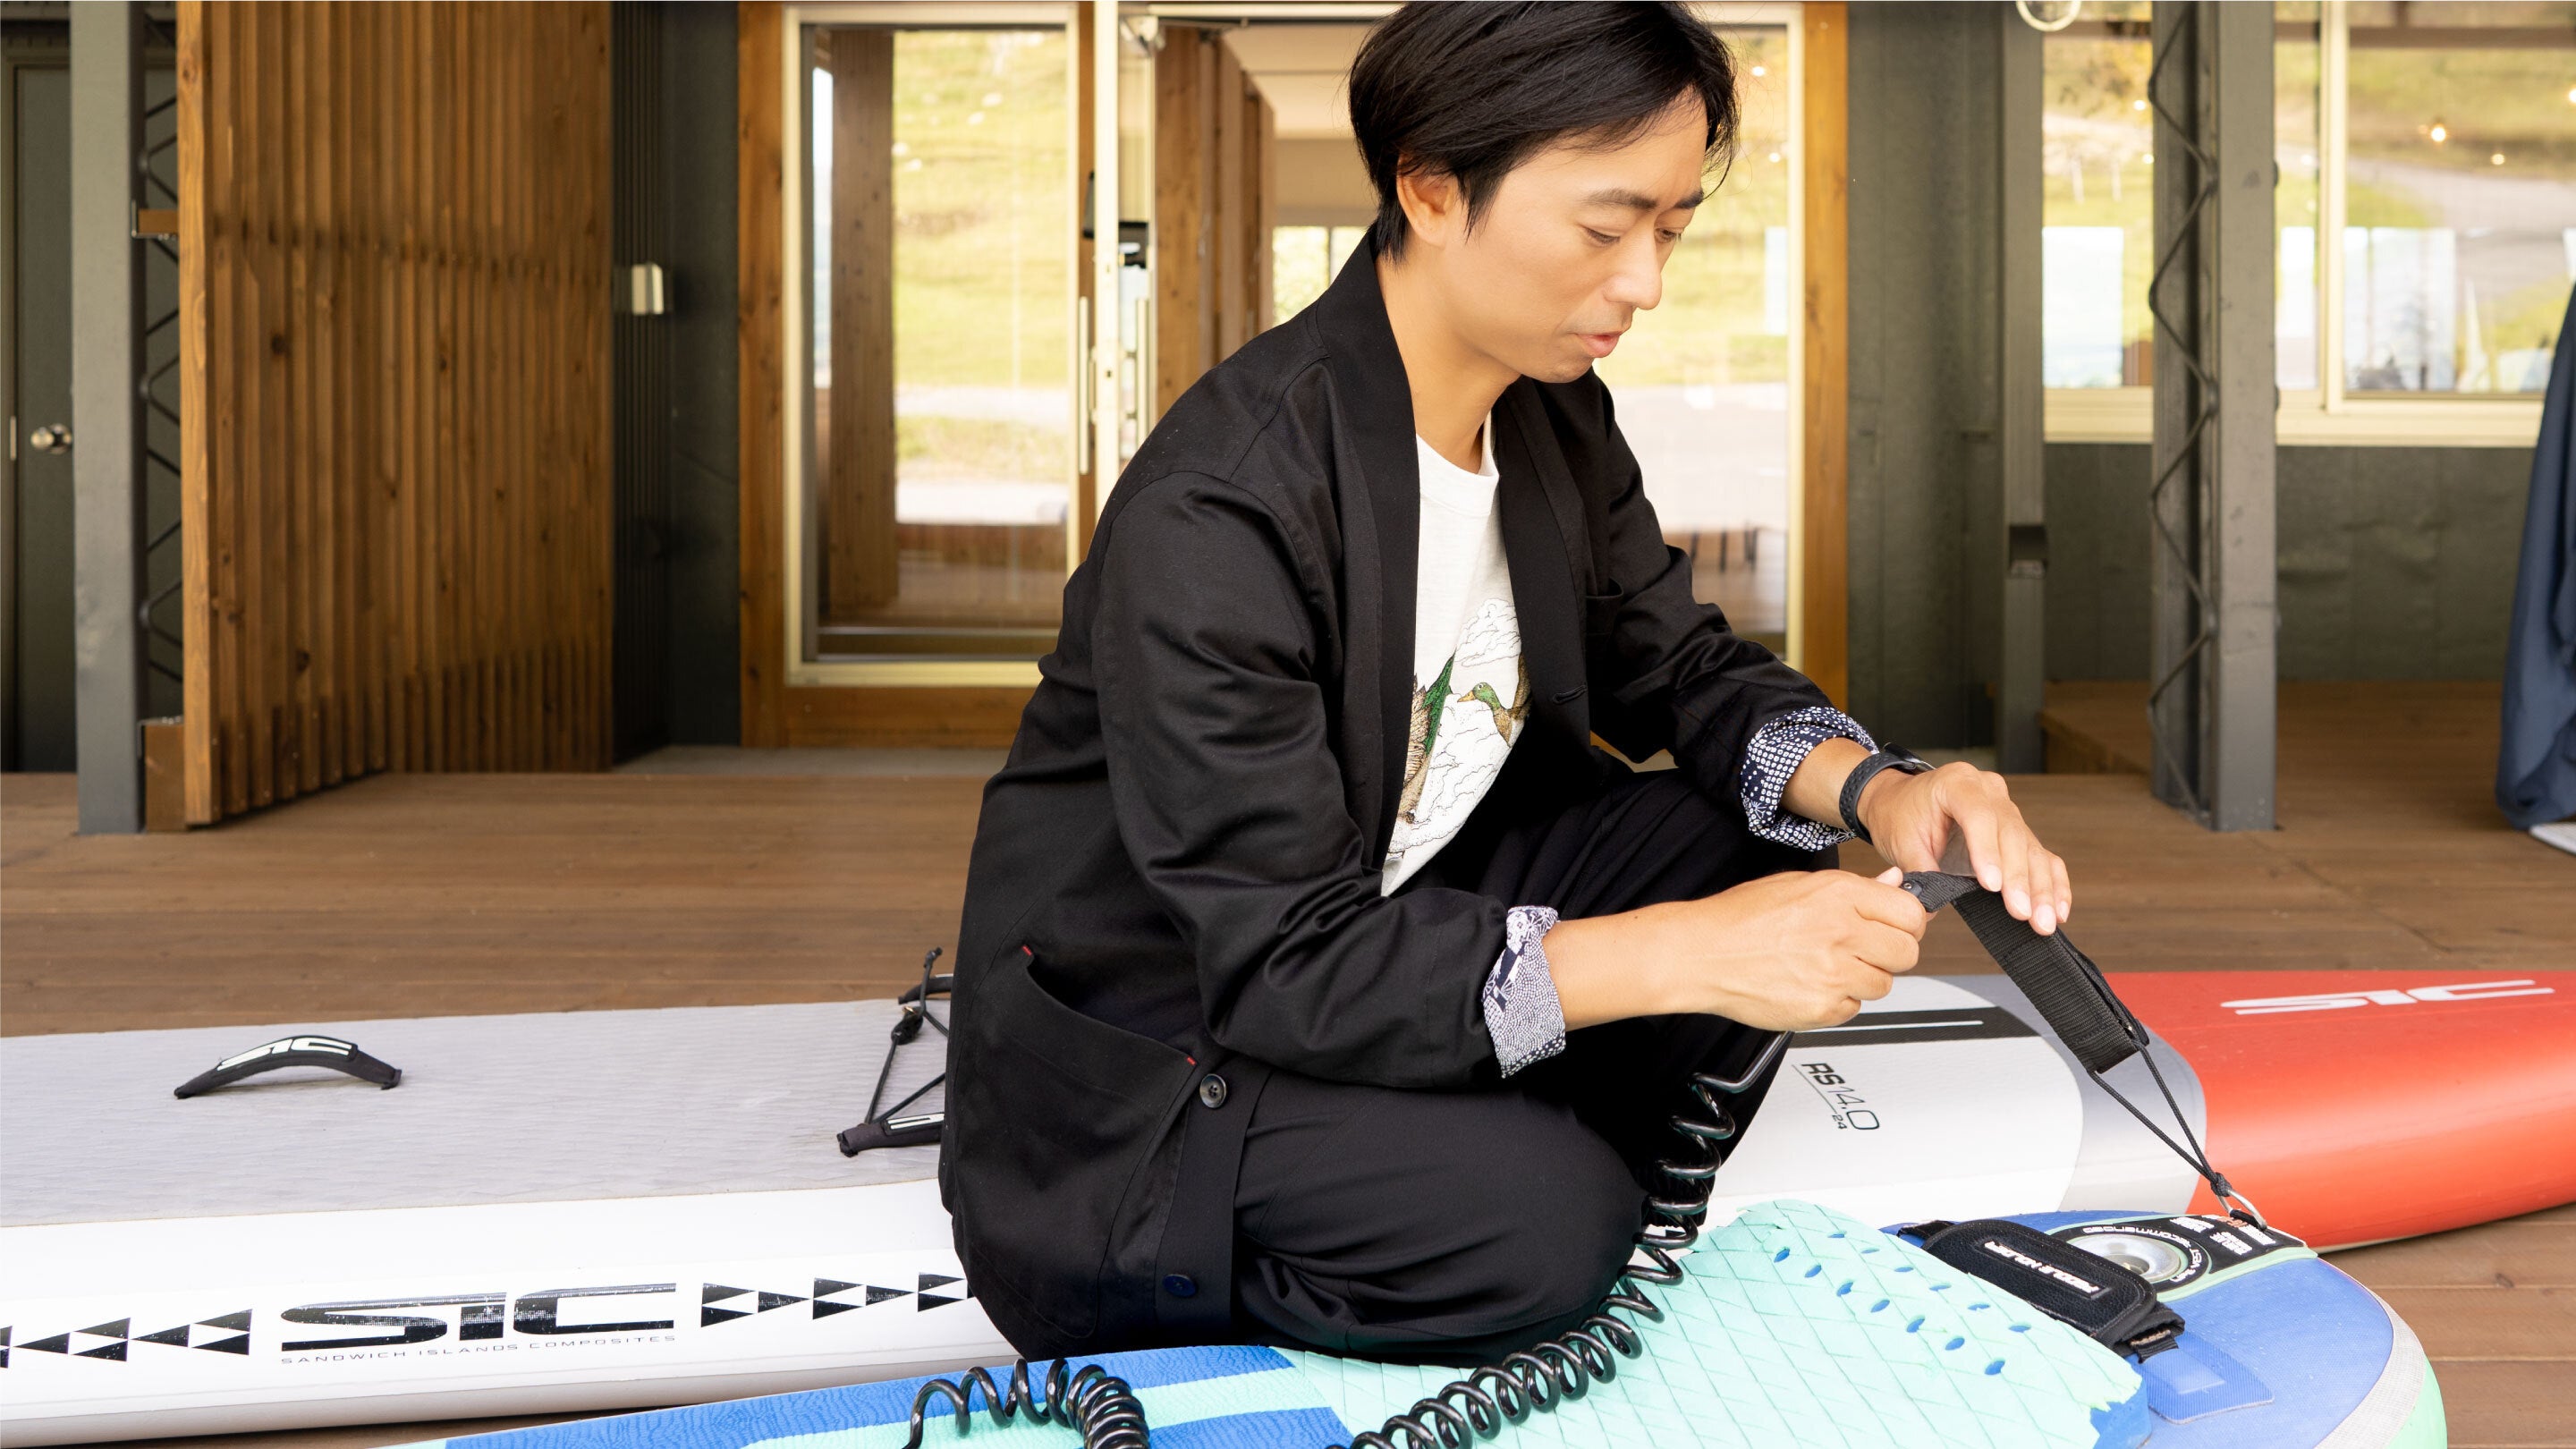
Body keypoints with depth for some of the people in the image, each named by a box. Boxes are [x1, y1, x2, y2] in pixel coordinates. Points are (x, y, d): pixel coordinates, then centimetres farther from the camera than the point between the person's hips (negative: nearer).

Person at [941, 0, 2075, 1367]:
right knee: (1539, 1229, -29)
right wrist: (1681, 954, -36)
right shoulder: (1211, 515, -29)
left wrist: (1874, 790, -16)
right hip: (1140, 1057, -8)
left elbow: (1681, 668, 8)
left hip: (1397, 917, 8)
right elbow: (1286, 965, -30)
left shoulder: (1554, 419, -2)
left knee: (1757, 837, -7)